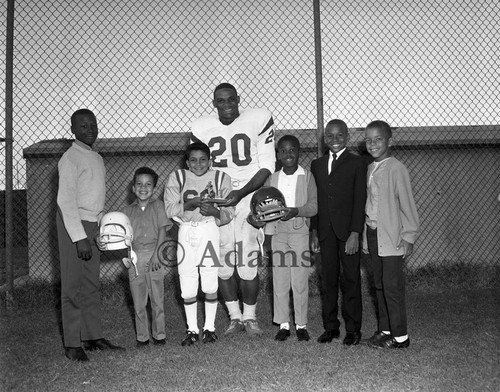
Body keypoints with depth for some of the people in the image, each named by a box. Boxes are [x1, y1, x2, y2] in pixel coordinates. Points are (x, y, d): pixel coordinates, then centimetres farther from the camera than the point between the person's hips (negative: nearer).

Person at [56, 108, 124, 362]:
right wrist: (79, 237, -21)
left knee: (91, 284, 10)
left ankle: (93, 337, 18)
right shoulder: (70, 158, -9)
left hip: (93, 225, 8)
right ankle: (72, 345, 2)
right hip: (73, 225, -8)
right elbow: (66, 200, -16)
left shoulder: (97, 158, 16)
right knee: (73, 286, -4)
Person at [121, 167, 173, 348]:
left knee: (157, 298, 4)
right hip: (135, 257, 2)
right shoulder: (127, 211, 10)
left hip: (154, 256, -2)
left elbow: (163, 230, -4)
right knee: (138, 301, 6)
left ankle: (159, 334, 17)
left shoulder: (158, 206, 3)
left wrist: (156, 254, -11)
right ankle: (142, 336, 17)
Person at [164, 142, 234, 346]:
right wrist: (190, 204, -18)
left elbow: (229, 211, 2)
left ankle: (209, 327, 18)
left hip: (209, 231, 0)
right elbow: (170, 209, -3)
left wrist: (215, 211, -18)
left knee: (210, 285, 0)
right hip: (186, 232, 1)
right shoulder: (177, 178, 4)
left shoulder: (220, 178, 5)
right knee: (187, 287, 0)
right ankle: (192, 329, 16)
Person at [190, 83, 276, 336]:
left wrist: (241, 192, -15)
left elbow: (267, 166, -4)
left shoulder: (258, 120, -4)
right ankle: (234, 316, 20)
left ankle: (250, 316, 12)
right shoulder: (201, 129, 3)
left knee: (247, 264, -7)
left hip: (249, 196, -2)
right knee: (222, 263, 3)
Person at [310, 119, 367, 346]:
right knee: (328, 280, 8)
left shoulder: (357, 164, -1)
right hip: (325, 232, 4)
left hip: (348, 231, -4)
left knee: (351, 280, 2)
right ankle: (330, 327, 18)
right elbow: (314, 200, 13)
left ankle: (353, 329, 12)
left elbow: (359, 200, -6)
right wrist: (314, 232, 8)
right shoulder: (317, 165, 13)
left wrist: (355, 233, -13)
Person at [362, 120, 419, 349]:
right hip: (373, 234, 7)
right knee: (380, 285, 13)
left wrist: (409, 237, -11)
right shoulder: (370, 169, 11)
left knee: (392, 286, -4)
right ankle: (384, 330, 23)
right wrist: (366, 236, 13)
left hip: (391, 236, -7)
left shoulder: (396, 169, -11)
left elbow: (407, 204, -11)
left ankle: (400, 336, 5)